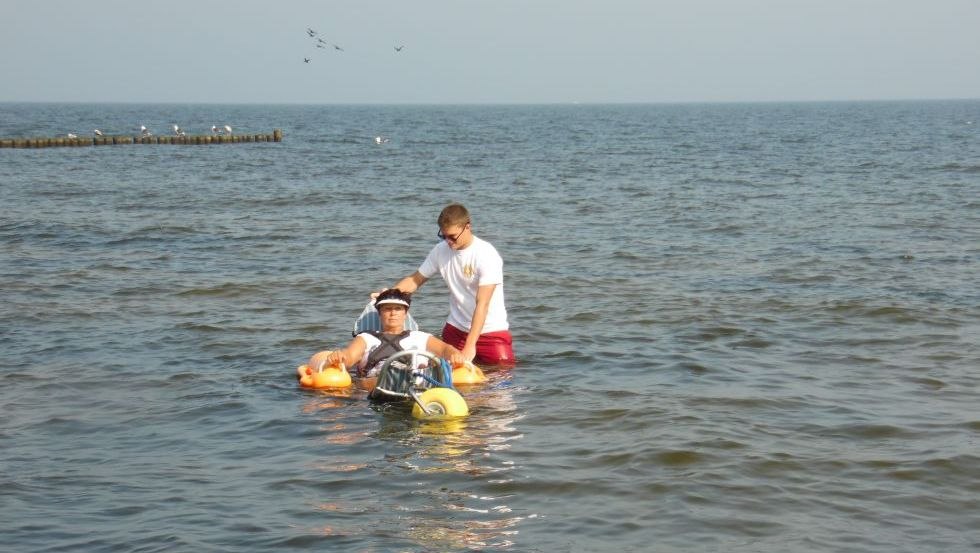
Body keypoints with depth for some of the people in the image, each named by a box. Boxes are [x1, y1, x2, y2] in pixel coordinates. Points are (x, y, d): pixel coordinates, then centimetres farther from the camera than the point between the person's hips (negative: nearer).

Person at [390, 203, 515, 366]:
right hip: (455, 329, 5)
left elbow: (482, 304, -24)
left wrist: (470, 345, -31)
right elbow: (415, 280, 9)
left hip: (491, 330, -5)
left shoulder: (487, 255, -18)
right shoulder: (441, 251, -1)